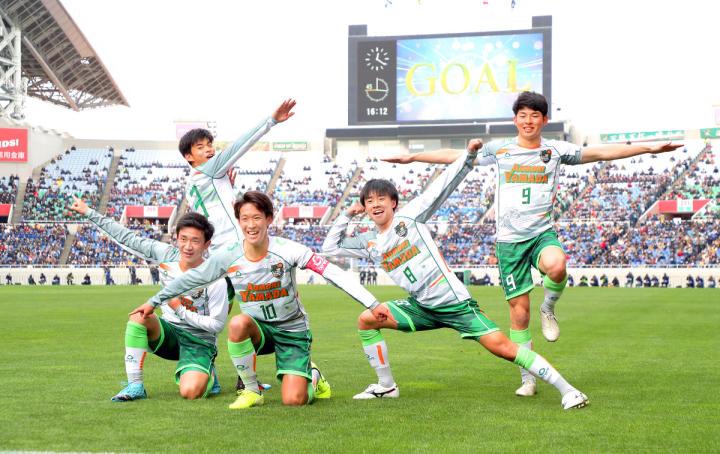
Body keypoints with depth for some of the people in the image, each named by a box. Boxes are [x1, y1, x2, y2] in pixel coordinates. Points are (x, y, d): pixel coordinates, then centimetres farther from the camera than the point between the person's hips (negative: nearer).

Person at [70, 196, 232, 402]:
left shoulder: (215, 279, -18)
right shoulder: (166, 254, -6)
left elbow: (217, 324, -14)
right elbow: (128, 237, -2)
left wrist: (181, 310, -18)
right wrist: (89, 212, -1)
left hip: (199, 342, -4)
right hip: (169, 333, 4)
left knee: (190, 392, -29)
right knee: (139, 315, -28)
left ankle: (206, 374, 11)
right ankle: (135, 385, -20)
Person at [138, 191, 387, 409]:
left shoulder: (287, 250, -19)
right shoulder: (228, 257, -11)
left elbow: (334, 274, -20)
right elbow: (190, 278, 4)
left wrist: (372, 304, -25)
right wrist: (154, 302, 10)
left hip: (293, 330, -2)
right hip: (258, 329, 2)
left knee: (293, 400, -18)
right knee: (238, 323, -35)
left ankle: (312, 377, 21)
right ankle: (251, 390, -13)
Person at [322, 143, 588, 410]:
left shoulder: (409, 216, -4)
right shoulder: (369, 243, 10)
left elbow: (444, 185, -7)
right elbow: (329, 248, 17)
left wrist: (469, 155, -17)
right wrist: (347, 215, 11)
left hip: (454, 301, -6)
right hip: (421, 307, 6)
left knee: (502, 346, -16)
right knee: (366, 320, 0)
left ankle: (567, 390, -13)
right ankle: (386, 387, 12)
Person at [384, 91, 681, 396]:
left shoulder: (556, 150, 6)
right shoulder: (499, 150, 7)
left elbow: (600, 153, 2)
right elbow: (454, 157, 14)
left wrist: (649, 148, -5)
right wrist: (410, 157, 15)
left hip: (543, 233, -1)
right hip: (510, 238, 1)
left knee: (557, 267, -36)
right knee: (519, 310, 0)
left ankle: (548, 309, -1)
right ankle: (527, 379, 13)